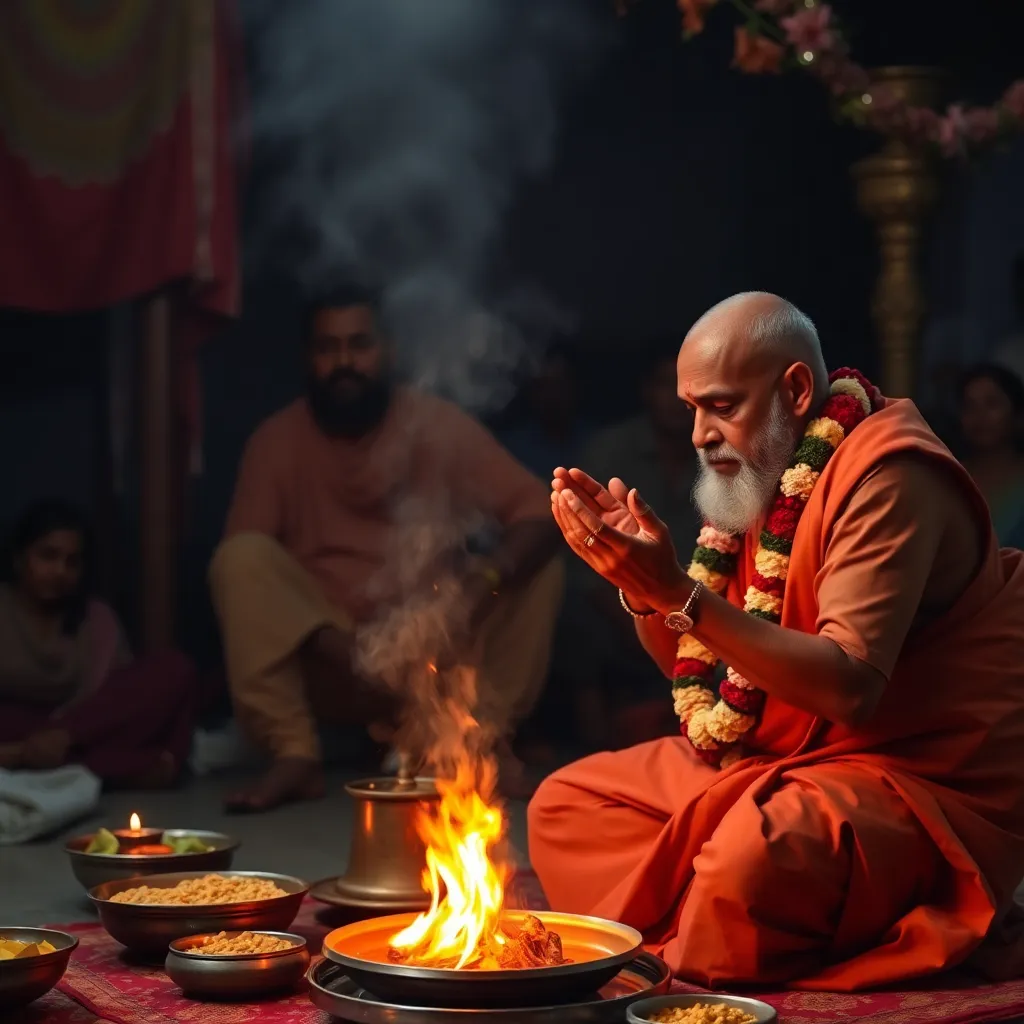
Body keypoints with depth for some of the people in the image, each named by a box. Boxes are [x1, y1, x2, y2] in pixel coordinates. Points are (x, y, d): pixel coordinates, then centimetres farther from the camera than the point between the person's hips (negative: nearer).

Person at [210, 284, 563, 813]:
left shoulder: (440, 424, -3)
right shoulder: (277, 441, -3)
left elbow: (540, 513, -12)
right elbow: (243, 570, -11)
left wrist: (488, 577, -34)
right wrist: (340, 647, -27)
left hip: (434, 652, 1)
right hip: (328, 659, -1)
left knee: (539, 564, -18)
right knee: (241, 557, -24)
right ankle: (295, 753, -28)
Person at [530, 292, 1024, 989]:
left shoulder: (888, 476, -18)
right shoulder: (761, 478, 8)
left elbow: (848, 686, -29)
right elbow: (692, 665, 12)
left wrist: (680, 594, -33)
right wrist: (640, 576, -7)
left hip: (917, 778, -9)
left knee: (752, 855, -38)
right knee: (565, 805, 3)